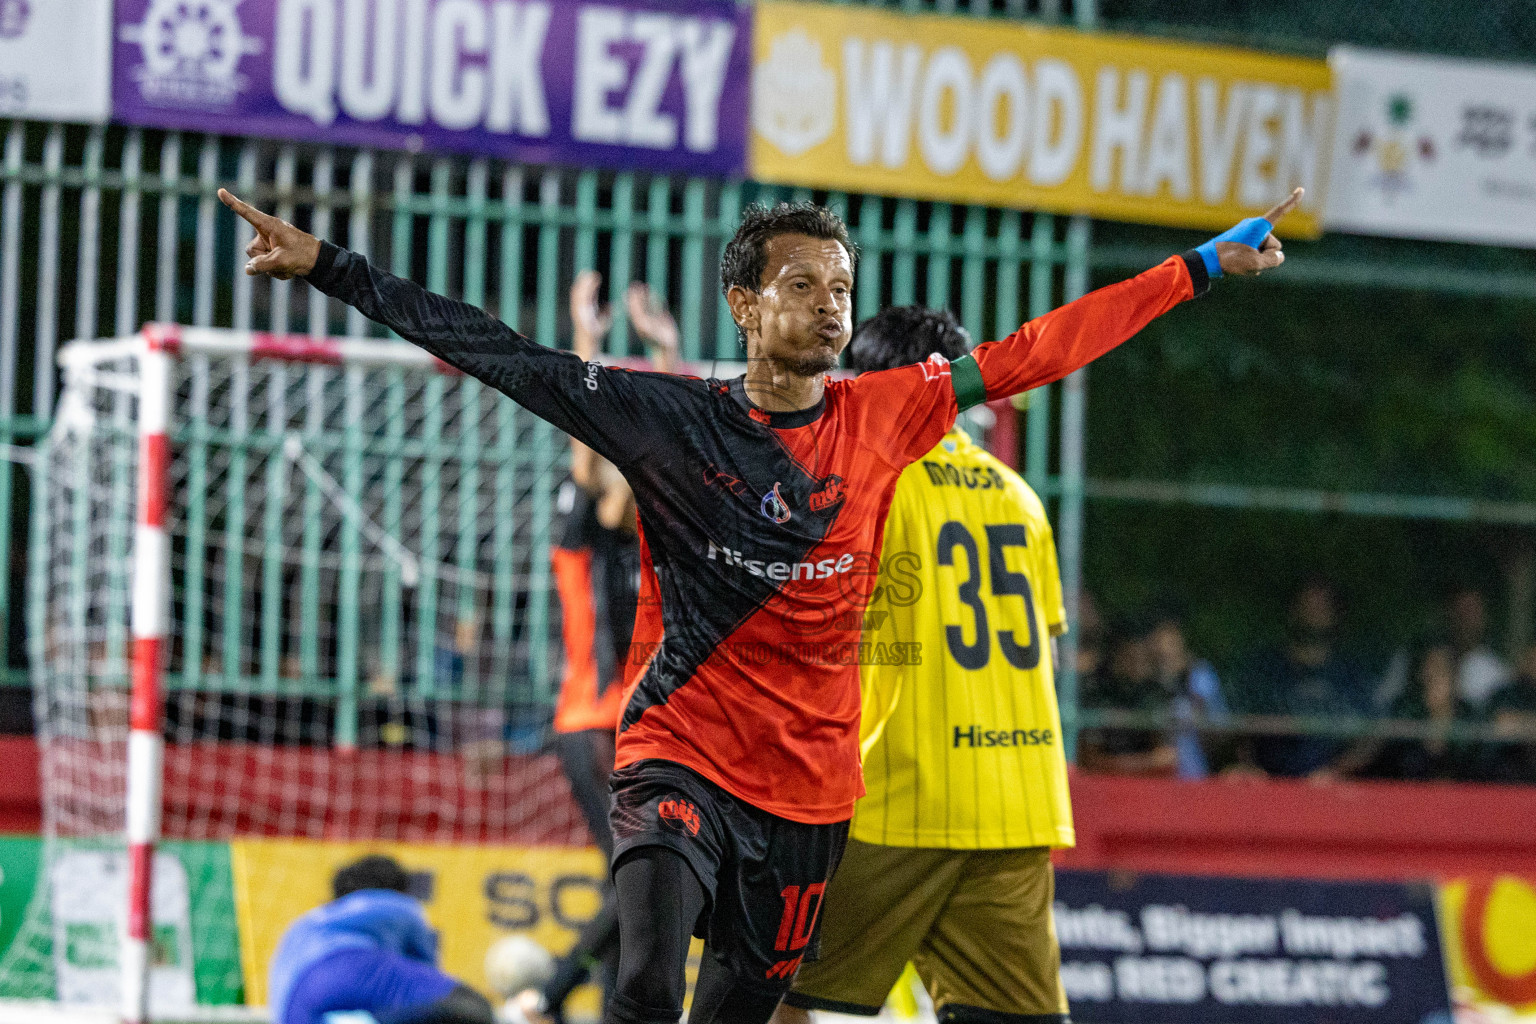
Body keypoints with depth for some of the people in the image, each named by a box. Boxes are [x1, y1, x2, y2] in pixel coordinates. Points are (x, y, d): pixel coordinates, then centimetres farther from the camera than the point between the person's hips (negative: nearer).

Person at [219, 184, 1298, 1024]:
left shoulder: (884, 415, 5)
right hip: (680, 762, -3)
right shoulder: (670, 419, -3)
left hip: (810, 791, 3)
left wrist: (1203, 266, 13)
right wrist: (329, 266, -9)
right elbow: (500, 356, -5)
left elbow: (1034, 354, 10)